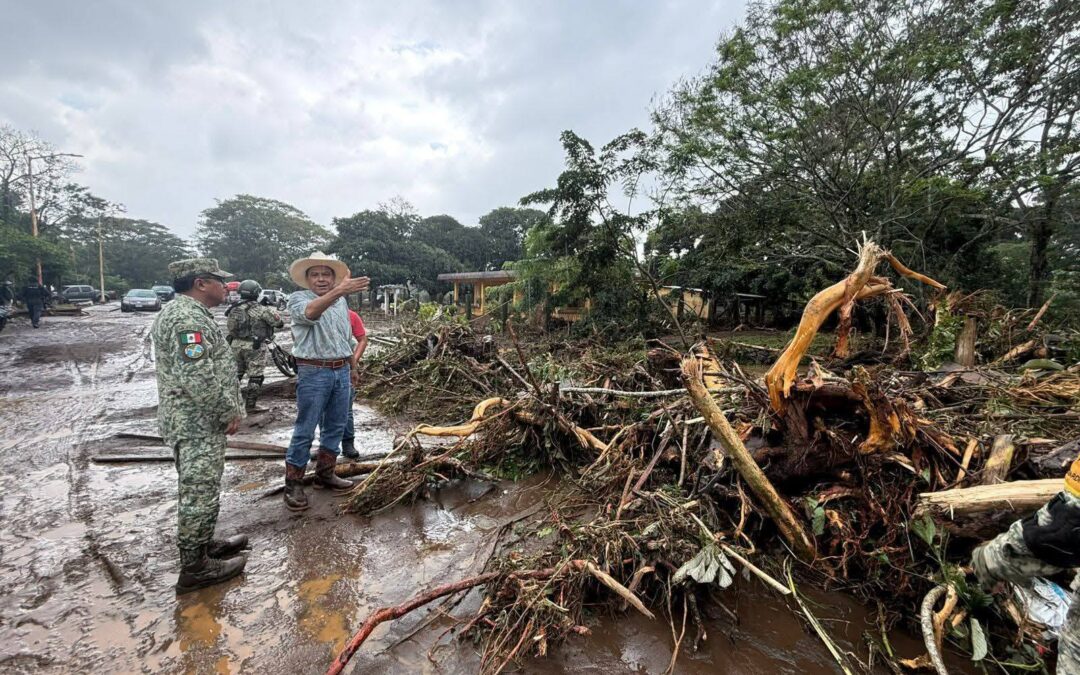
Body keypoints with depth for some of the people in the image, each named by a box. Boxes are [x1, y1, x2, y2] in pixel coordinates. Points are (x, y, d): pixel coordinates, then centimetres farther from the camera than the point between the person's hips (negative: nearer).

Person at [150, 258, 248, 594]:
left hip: (197, 422, 11)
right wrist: (230, 412, -16)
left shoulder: (187, 311, 14)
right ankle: (195, 567, 14)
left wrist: (229, 409, 16)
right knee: (199, 493, 1)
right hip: (198, 425, -11)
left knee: (200, 490, 22)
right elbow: (199, 379, -28)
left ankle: (203, 544, 37)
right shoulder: (187, 318, -22)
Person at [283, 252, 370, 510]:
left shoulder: (341, 302, 12)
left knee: (335, 427, 13)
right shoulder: (298, 298, -6)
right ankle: (293, 484, 12)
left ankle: (324, 474, 27)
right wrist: (340, 291, -45)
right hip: (314, 373, -6)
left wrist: (351, 368, 23)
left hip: (341, 371, 6)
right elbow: (310, 312, -31)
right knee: (305, 430, 0)